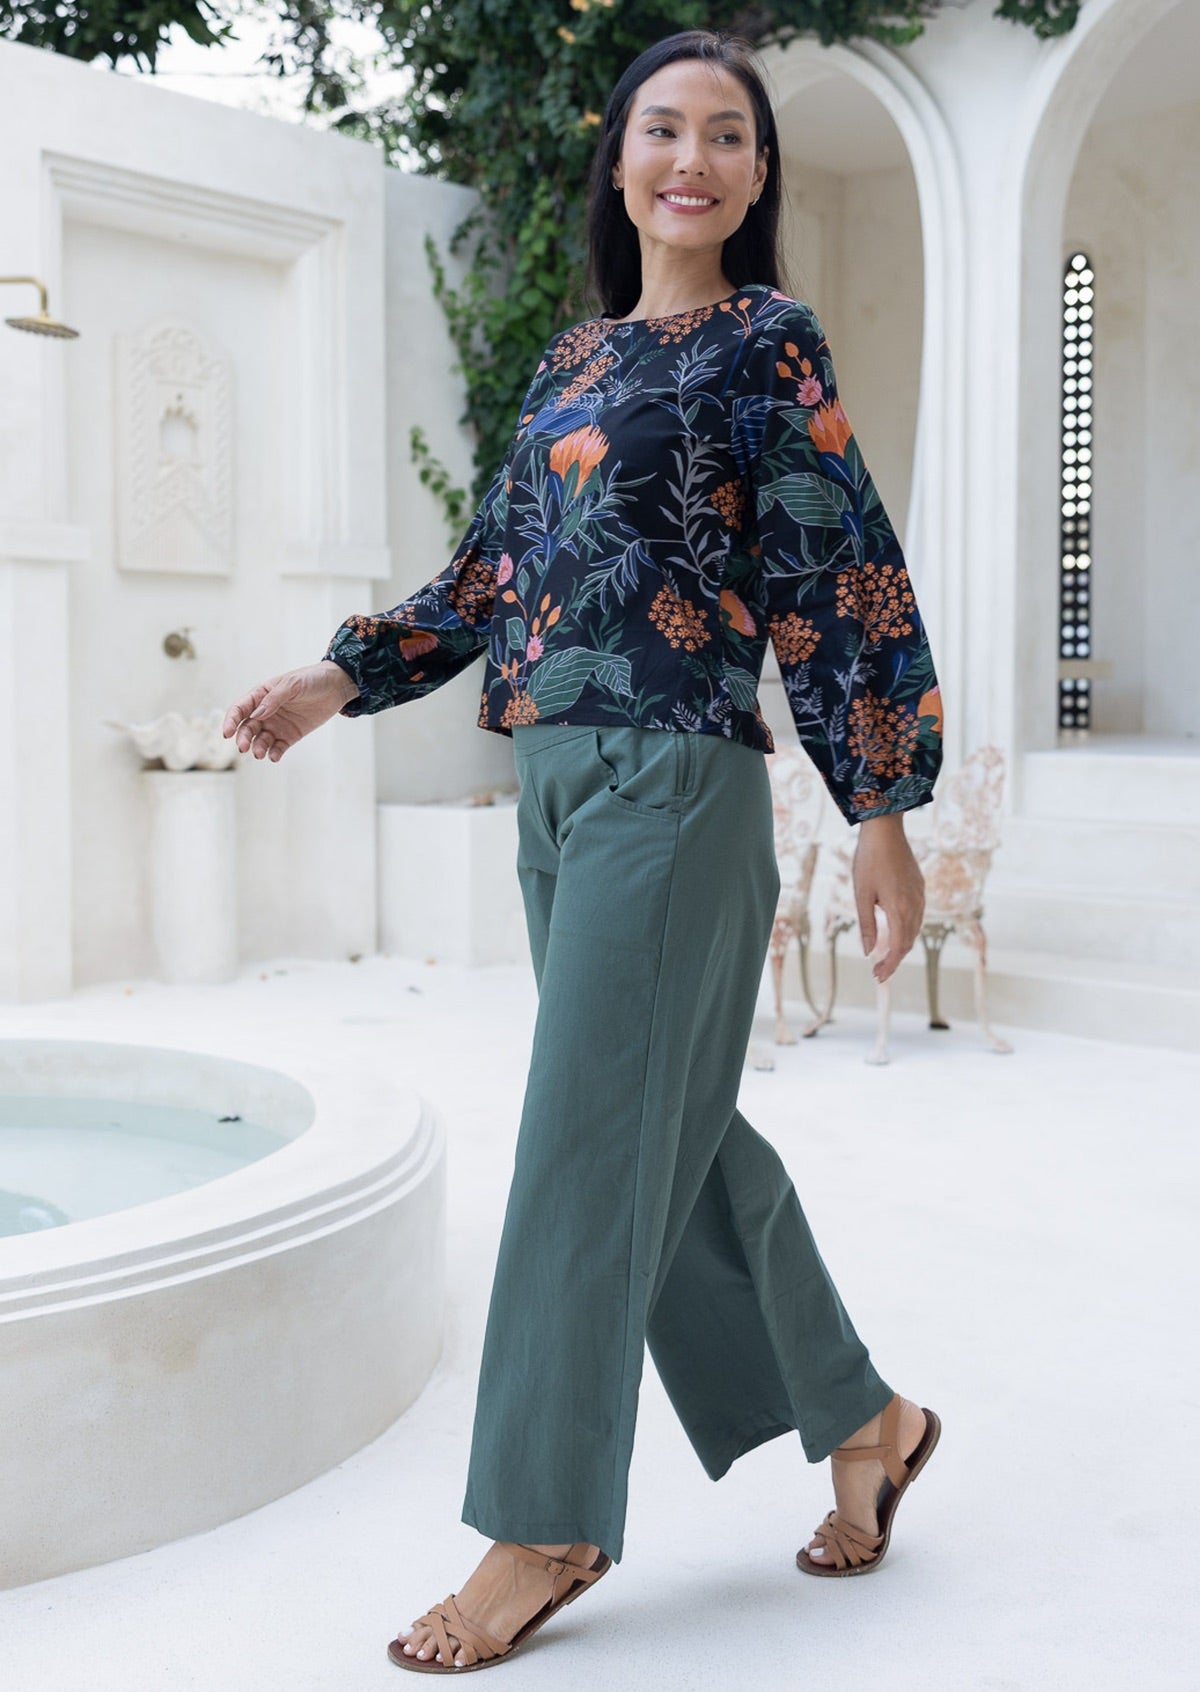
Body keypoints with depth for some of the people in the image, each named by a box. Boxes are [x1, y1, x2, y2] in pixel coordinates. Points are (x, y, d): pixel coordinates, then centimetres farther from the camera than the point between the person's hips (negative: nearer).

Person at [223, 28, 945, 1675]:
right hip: (558, 780, 7)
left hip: (673, 779, -7)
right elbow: (499, 564, 21)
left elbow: (839, 578, -6)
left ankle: (547, 1526, 11)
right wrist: (340, 676, 14)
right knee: (680, 1130, 11)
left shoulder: (768, 338, 0)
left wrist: (881, 810, -10)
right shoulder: (576, 353, 18)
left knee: (594, 1141, -4)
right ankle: (861, 1418, 29)